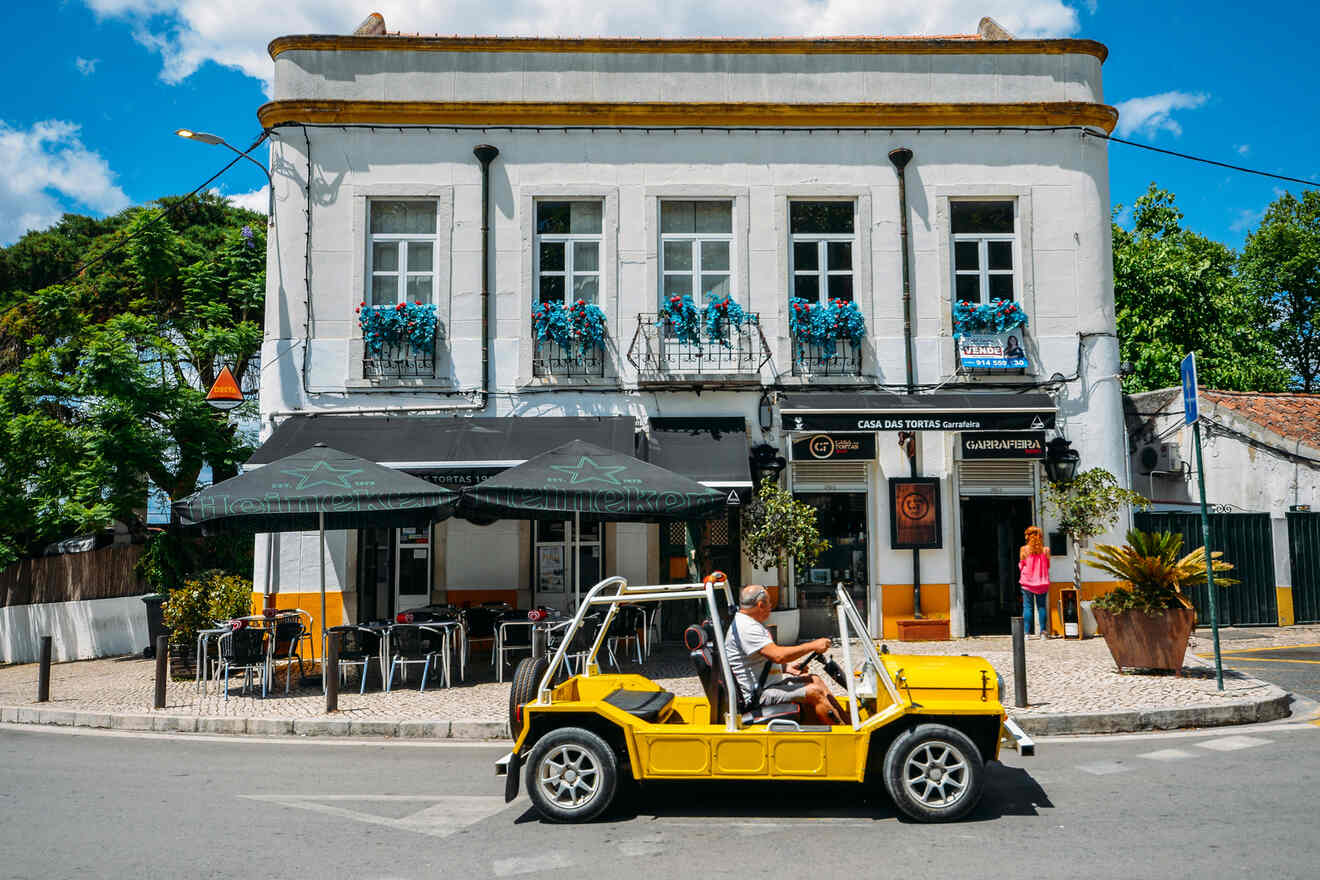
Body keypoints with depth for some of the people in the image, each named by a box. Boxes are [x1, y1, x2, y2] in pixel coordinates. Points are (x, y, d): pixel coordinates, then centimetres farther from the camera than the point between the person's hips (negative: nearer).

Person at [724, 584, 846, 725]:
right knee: (814, 692, -17)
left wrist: (786, 667, 7)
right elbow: (778, 655, -28)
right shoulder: (746, 627, -20)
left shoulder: (750, 623, 16)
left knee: (815, 680, 9)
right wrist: (813, 646, -21)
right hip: (758, 695, -11)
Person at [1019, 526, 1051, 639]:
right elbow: (1048, 566, 7)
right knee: (1042, 606, 9)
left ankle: (1026, 632, -3)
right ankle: (1043, 632, 7)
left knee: (1027, 606, 1)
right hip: (1042, 582, 2)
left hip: (1027, 582, -2)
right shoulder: (1045, 550, -3)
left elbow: (1021, 566, 1)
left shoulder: (1024, 550, -7)